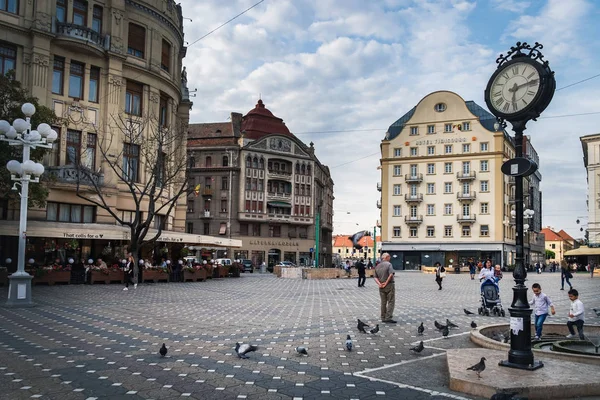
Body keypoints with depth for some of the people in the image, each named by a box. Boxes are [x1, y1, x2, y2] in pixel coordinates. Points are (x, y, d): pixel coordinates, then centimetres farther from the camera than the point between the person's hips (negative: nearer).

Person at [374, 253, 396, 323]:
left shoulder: (377, 266, 12)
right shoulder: (388, 264, -9)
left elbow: (376, 277, 5)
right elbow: (391, 274, -22)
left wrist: (379, 284, -6)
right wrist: (386, 283, -15)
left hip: (381, 287, 6)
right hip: (389, 286, -6)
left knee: (383, 302, 13)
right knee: (391, 302, -2)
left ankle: (383, 318, 17)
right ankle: (388, 318, -8)